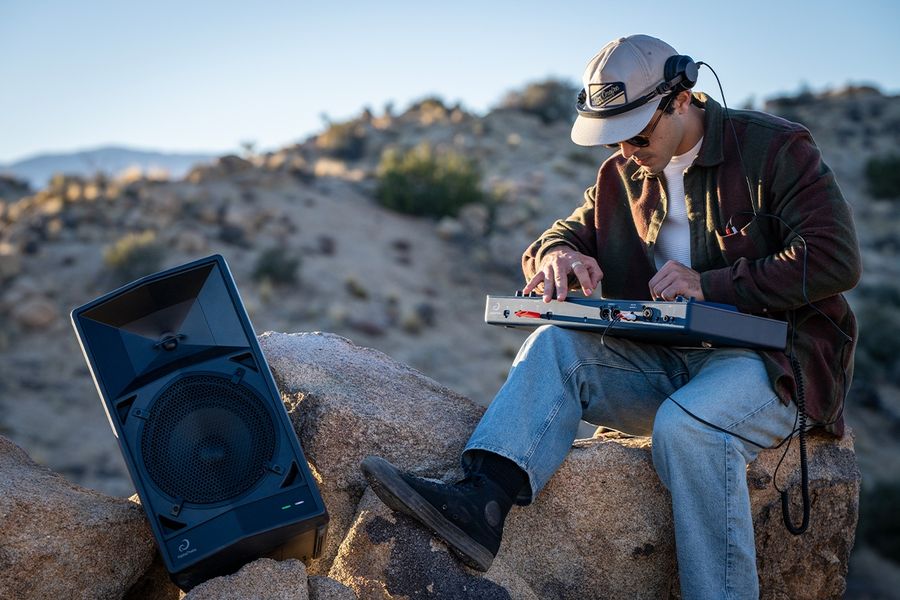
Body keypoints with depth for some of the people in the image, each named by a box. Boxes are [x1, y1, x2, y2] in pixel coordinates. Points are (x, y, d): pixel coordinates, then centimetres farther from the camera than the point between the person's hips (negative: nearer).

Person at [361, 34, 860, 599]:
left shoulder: (774, 149, -5)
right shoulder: (623, 176, 13)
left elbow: (837, 260, -13)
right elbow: (564, 233, 17)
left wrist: (710, 283, -17)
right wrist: (559, 255, -10)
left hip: (770, 360, -5)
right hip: (662, 360, 6)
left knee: (687, 424, -37)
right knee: (556, 345, -19)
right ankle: (485, 498, -39)